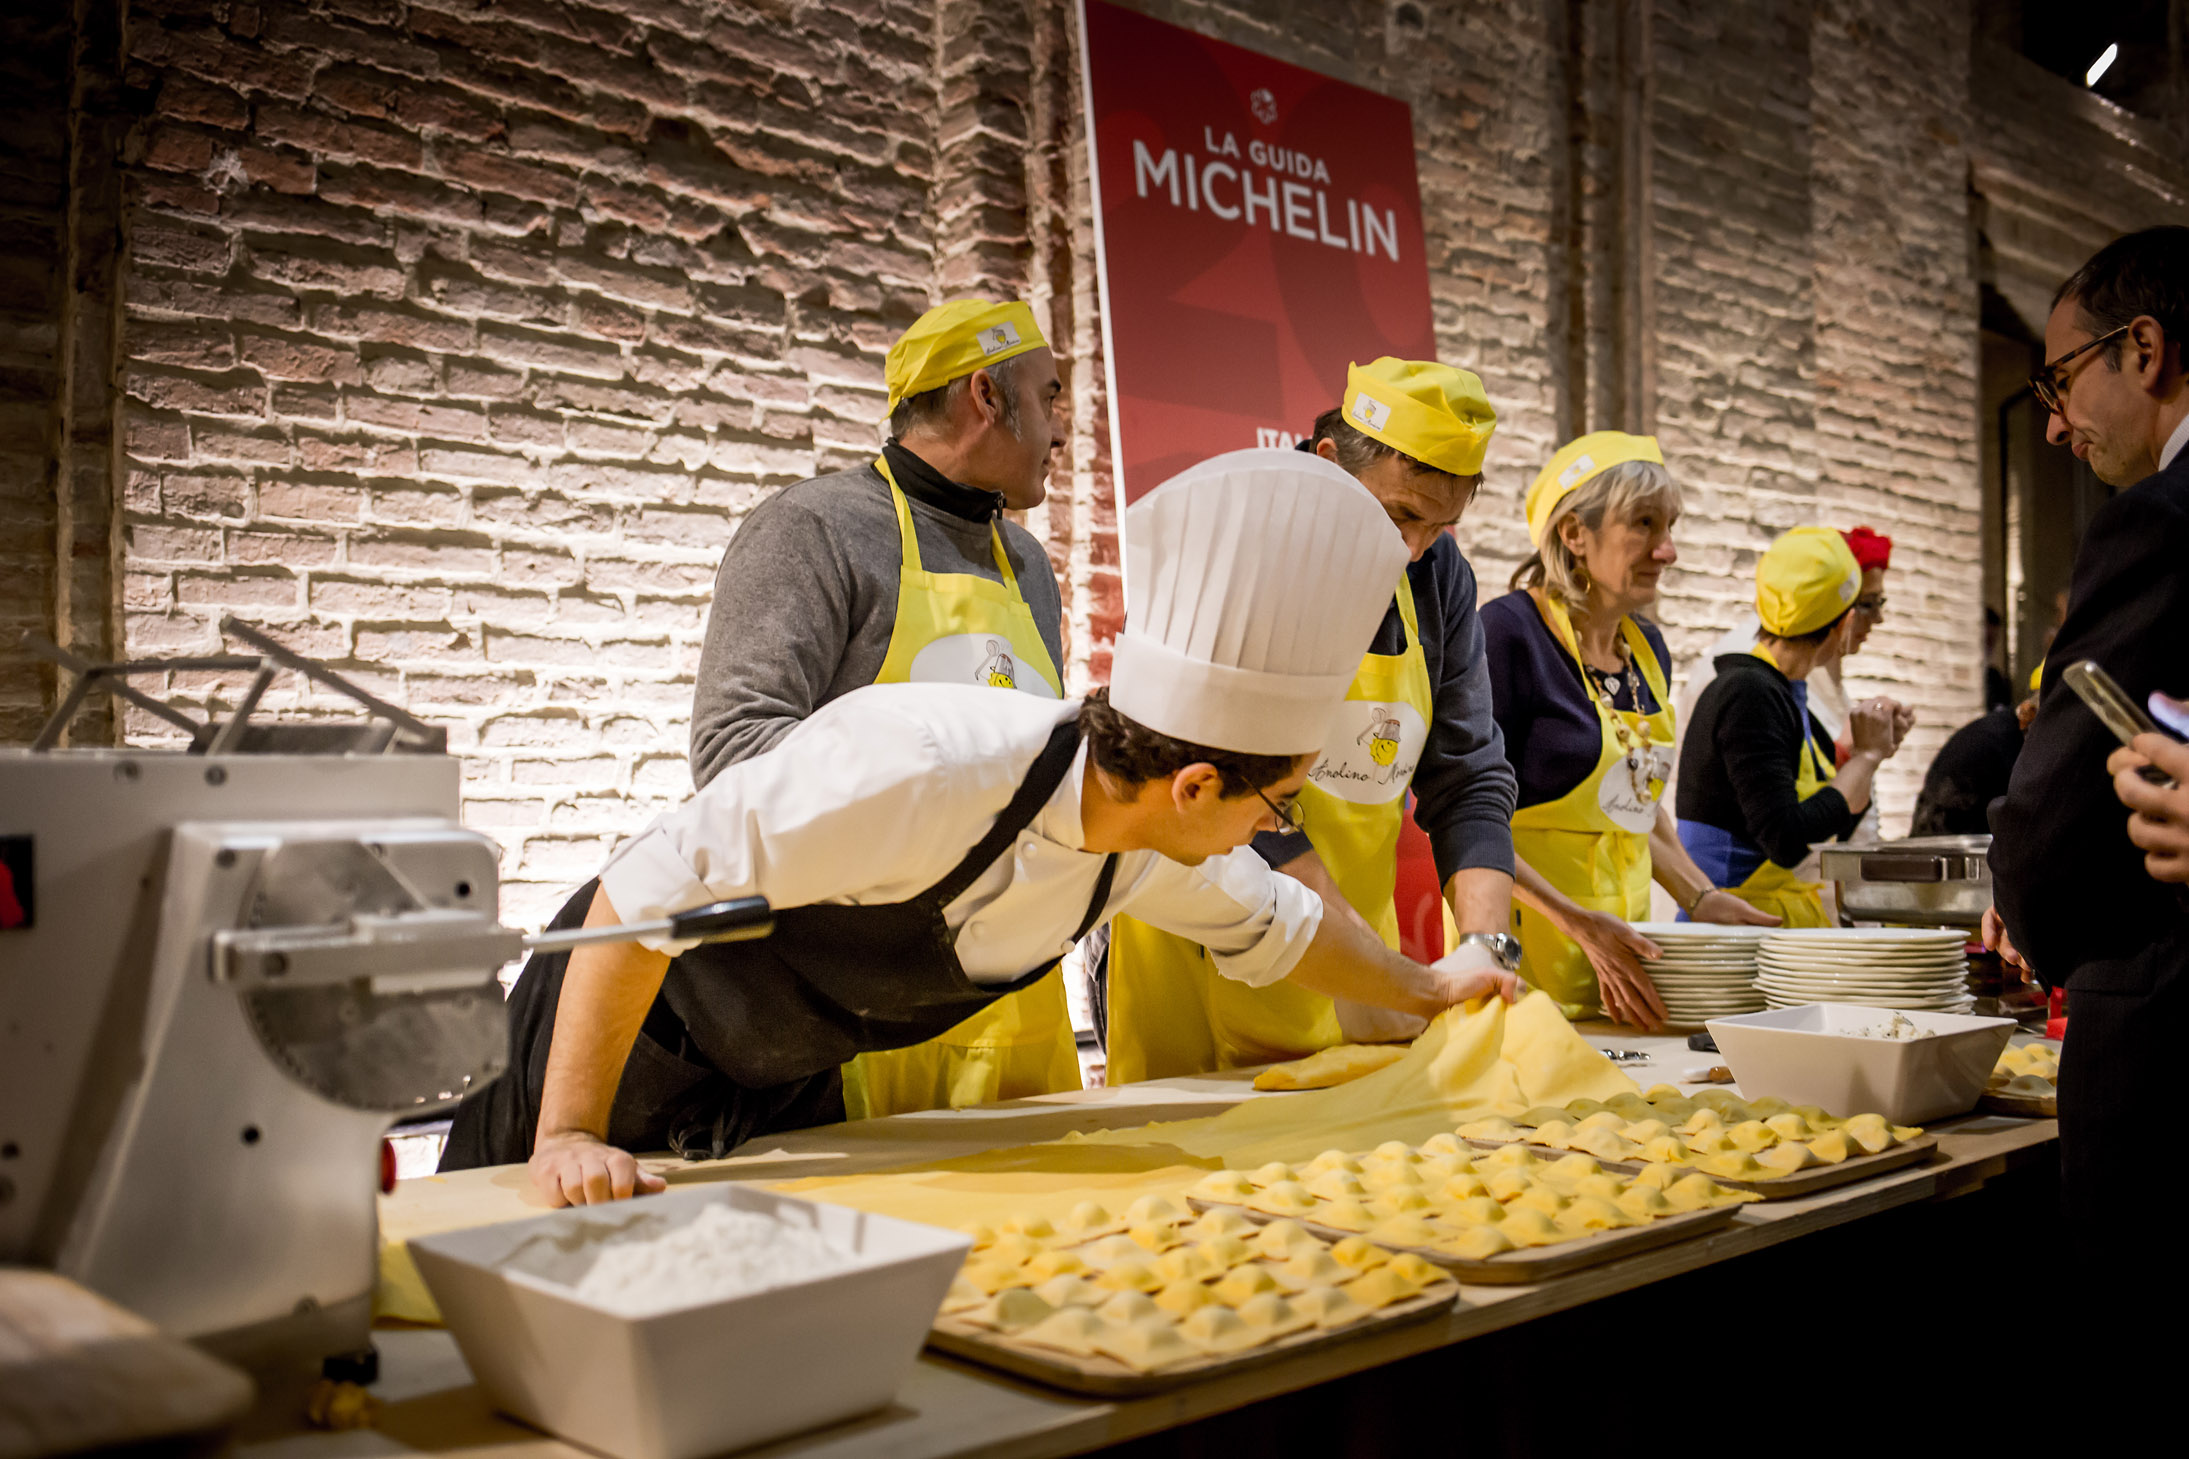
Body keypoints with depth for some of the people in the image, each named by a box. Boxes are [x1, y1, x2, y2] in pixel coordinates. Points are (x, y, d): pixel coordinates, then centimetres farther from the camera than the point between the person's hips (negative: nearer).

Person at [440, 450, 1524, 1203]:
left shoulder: (1154, 848, -12)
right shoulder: (925, 770, -38)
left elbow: (1269, 922, 10)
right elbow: (653, 886, -34)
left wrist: (1424, 990, 21)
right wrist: (569, 1137, -33)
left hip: (793, 1091, 6)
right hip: (617, 1046, -6)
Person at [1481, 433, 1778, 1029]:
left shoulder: (1648, 648, 10)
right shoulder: (1510, 632, -15)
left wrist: (1701, 898, 9)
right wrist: (1578, 923, -22)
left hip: (1621, 936, 7)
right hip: (1528, 936, -7)